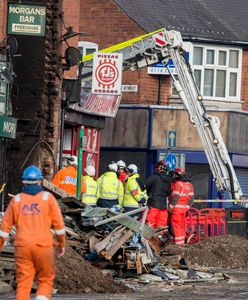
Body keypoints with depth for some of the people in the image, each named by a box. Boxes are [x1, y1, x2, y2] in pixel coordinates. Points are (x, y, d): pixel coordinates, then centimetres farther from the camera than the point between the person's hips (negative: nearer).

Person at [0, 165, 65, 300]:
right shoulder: (47, 198, 0)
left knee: (23, 284, 5)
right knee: (45, 281, 10)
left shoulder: (16, 200, 6)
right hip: (43, 246, -2)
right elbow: (58, 224, 0)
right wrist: (61, 244, 13)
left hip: (22, 246, 2)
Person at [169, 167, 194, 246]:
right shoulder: (189, 185, 13)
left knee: (176, 225, -5)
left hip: (177, 208, -8)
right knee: (182, 225, 14)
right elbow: (191, 198, 14)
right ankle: (182, 241, 18)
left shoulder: (177, 184, -14)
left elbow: (175, 197, -19)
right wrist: (188, 207, 18)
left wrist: (170, 207, -13)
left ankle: (178, 242, -7)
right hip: (184, 208, 8)